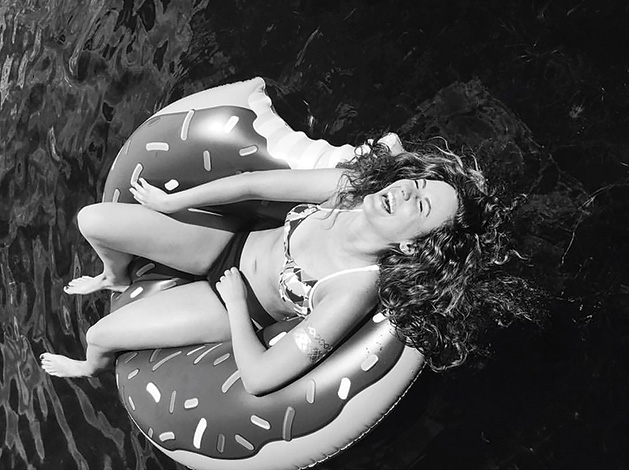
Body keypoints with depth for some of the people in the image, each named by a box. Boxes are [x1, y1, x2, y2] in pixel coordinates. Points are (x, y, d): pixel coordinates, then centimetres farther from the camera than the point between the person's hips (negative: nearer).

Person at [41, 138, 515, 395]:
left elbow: (259, 377, -35)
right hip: (233, 244, 4)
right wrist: (170, 203, -2)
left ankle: (92, 366, 48)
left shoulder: (355, 290, -39)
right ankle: (117, 278, 42)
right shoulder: (348, 185, -26)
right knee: (92, 220, 0)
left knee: (99, 335, 3)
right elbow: (251, 183, -12)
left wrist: (234, 300, -20)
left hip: (238, 306, -4)